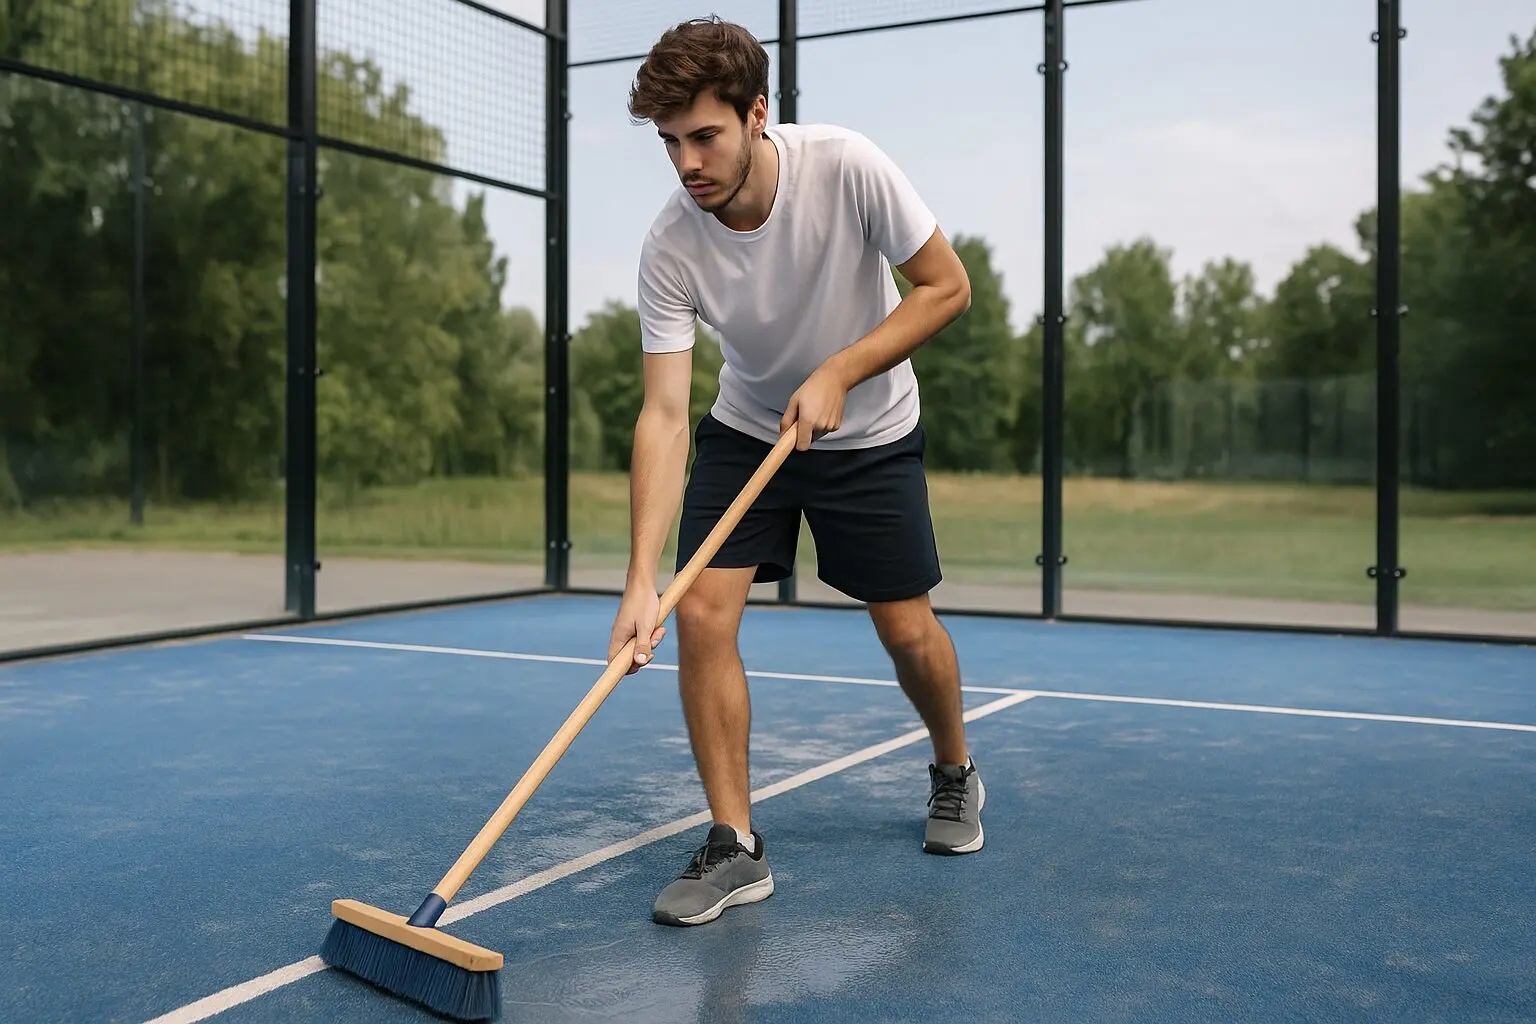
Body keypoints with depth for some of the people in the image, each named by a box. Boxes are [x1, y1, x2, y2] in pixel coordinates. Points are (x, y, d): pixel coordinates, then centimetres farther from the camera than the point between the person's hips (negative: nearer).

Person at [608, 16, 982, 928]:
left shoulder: (847, 167, -27)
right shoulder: (671, 247, -23)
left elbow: (948, 286, -17)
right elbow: (664, 415, -26)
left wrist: (837, 375, -27)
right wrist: (642, 579, -34)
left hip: (869, 435, -1)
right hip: (746, 433, 1)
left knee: (909, 632, 1)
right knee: (702, 612, -14)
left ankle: (955, 770, 34)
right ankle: (736, 846, 0)